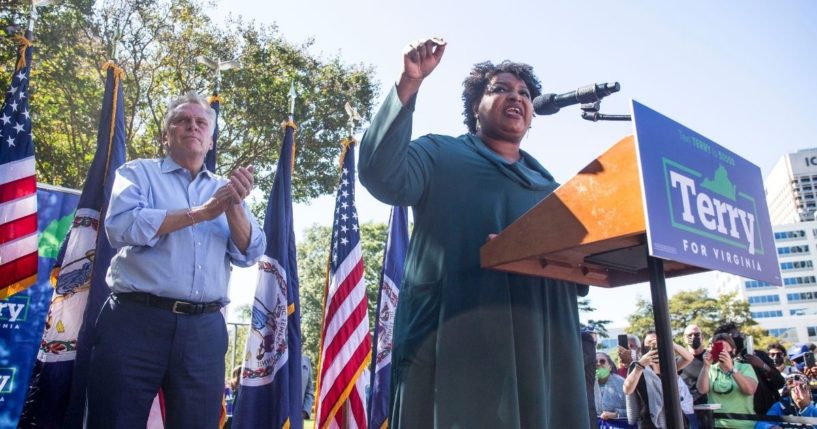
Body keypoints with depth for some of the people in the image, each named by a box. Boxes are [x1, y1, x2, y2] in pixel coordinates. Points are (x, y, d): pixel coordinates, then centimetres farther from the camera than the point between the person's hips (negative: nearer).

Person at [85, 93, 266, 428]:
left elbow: (249, 255, 5)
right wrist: (200, 213, -13)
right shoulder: (139, 172, 8)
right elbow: (121, 226, -11)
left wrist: (234, 208, -13)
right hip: (135, 321, -2)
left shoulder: (225, 189, 15)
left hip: (205, 329, 3)